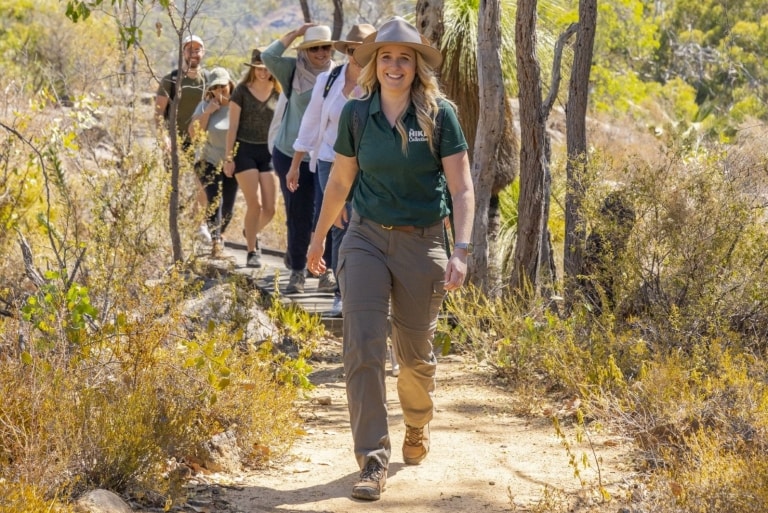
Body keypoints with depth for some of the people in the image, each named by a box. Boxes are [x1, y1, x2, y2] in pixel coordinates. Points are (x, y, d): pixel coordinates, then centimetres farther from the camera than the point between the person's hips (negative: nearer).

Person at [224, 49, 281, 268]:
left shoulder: (278, 94, 5)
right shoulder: (242, 91, -4)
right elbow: (233, 126, -3)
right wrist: (229, 157, -6)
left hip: (268, 151, 3)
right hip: (245, 150, -3)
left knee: (270, 209, 0)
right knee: (254, 204, -10)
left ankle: (252, 233, 31)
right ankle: (252, 251, 5)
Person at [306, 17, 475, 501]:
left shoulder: (439, 115, -6)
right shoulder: (356, 114, 0)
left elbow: (462, 189, -7)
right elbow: (340, 182, 13)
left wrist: (461, 251, -18)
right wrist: (319, 237, 20)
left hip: (423, 244, -1)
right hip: (366, 239, 1)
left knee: (415, 353, 12)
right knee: (363, 349, -12)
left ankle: (418, 424, 44)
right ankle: (373, 462, -7)